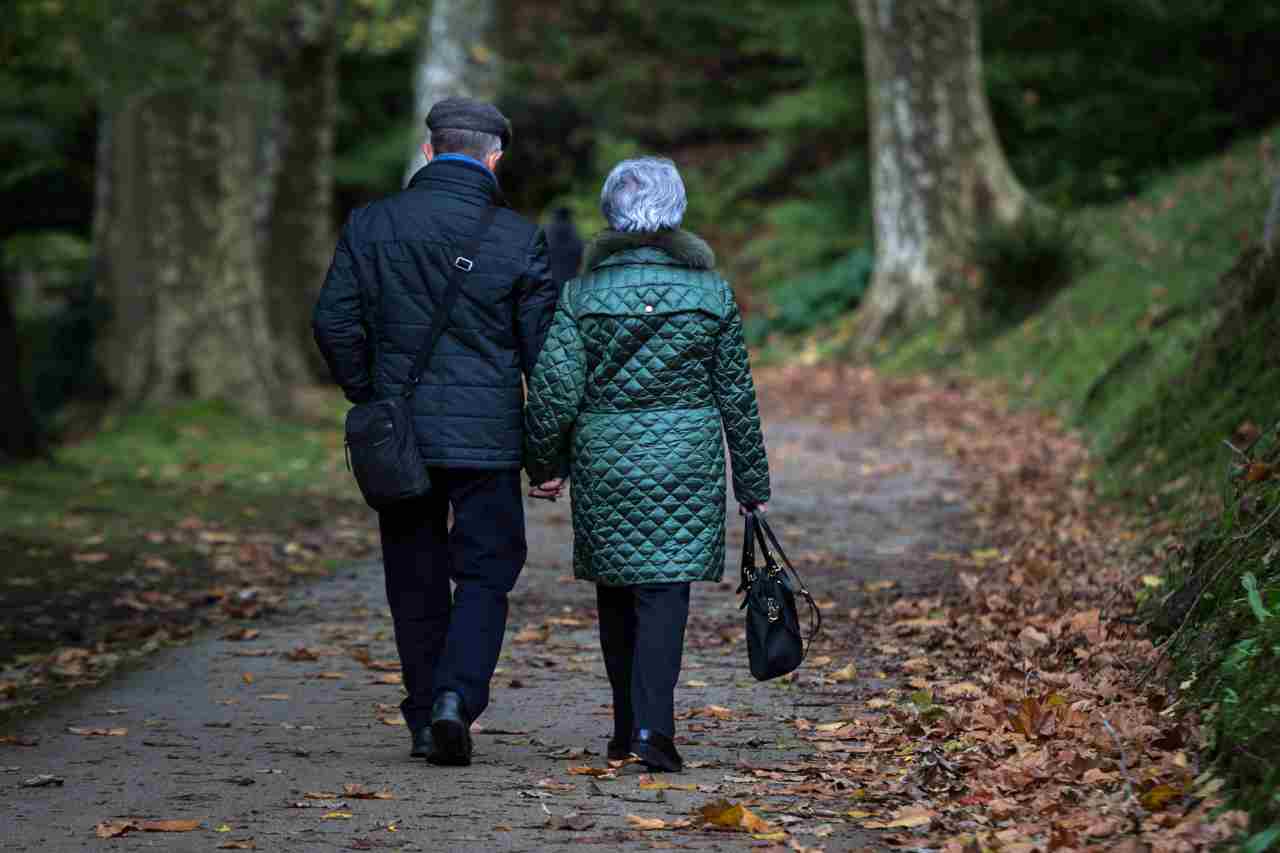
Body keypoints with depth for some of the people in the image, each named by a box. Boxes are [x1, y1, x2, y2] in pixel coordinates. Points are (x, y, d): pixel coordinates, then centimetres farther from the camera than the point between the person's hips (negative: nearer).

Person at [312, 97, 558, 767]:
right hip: (486, 435, -2)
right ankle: (456, 696, -14)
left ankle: (426, 718, 16)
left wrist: (368, 396, 13)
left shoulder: (370, 225, 0)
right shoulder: (519, 239, -5)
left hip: (397, 434, 2)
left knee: (416, 579, 12)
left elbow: (334, 322, -1)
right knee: (485, 573, 6)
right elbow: (543, 348, -3)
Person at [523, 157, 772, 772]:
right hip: (686, 460, -1)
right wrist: (752, 483, 12)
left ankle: (627, 731, 20)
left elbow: (554, 390, -6)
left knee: (617, 593, 14)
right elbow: (736, 395, 4)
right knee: (665, 589, -2)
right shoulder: (711, 292, 0)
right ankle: (652, 728, -18)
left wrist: (546, 465, 8)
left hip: (605, 459, 1)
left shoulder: (582, 294, -3)